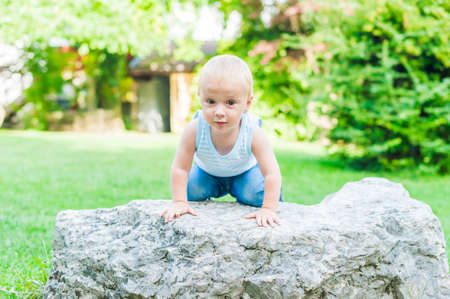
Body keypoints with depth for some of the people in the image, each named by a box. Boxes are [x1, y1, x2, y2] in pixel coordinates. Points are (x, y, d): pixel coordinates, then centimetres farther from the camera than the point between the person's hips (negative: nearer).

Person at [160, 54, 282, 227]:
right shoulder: (195, 130, -38)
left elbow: (272, 174, -36)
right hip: (207, 173, 2)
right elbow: (180, 169, -27)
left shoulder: (253, 133, -41)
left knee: (256, 196, -20)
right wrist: (179, 203, -30)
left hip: (244, 172, -2)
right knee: (190, 192, -11)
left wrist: (268, 209, -42)